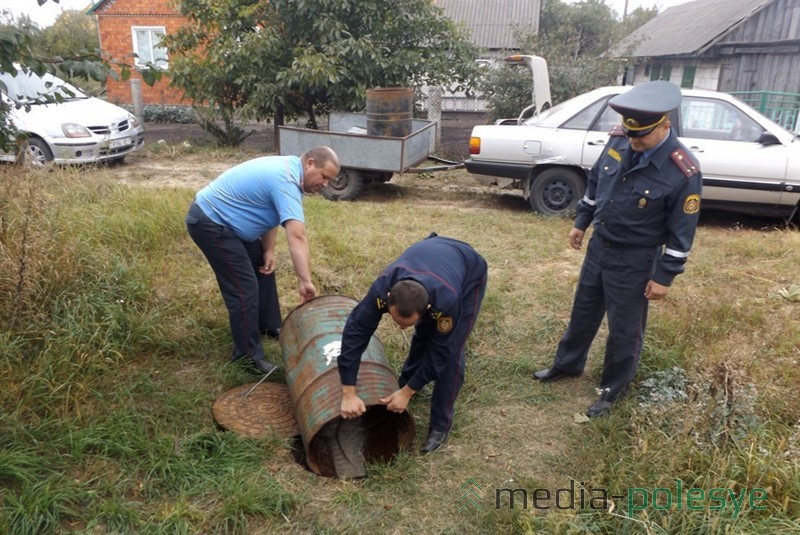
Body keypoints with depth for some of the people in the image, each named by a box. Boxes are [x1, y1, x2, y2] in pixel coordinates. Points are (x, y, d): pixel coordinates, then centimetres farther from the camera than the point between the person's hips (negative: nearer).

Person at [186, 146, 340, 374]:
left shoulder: (287, 169, 5)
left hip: (222, 217, 11)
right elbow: (296, 236, -36)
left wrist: (268, 251, 2)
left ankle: (269, 325, 34)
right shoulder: (285, 180, -27)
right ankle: (248, 356, 0)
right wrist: (305, 281, -40)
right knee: (244, 288, -10)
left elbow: (269, 212, 10)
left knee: (263, 268, 18)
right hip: (209, 222, -11)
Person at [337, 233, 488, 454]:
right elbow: (355, 332, -30)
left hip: (469, 272, -3)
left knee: (451, 352, -9)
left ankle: (441, 424, 5)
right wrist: (349, 393, -30)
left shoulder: (446, 300, -45)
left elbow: (439, 352, -29)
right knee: (422, 335, 11)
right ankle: (406, 383, 39)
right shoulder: (382, 289, -37)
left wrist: (407, 392, -22)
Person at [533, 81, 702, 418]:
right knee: (583, 311, 22)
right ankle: (567, 364, 43)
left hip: (634, 260, -5)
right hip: (598, 245, 6)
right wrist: (581, 223, 13)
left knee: (624, 327, 11)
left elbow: (681, 232, -16)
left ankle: (614, 387, 32)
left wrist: (664, 277, -11)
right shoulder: (619, 140, -9)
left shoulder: (683, 172, -24)